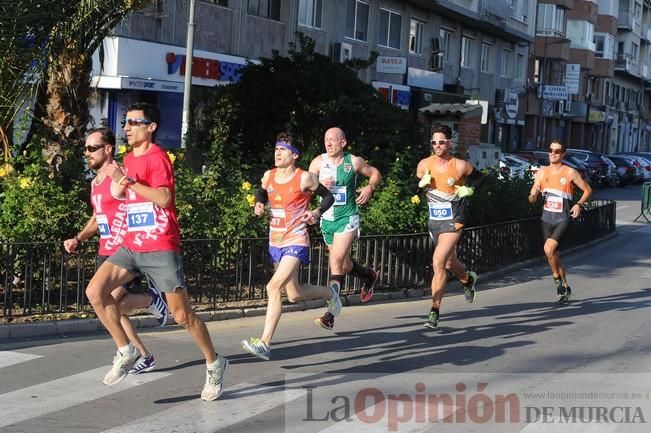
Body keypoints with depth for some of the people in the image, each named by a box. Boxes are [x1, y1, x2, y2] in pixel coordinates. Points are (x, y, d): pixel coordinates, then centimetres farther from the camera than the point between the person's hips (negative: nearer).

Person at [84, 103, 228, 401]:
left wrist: (126, 180, -27)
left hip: (160, 248, -8)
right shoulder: (129, 158, 14)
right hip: (131, 246, 8)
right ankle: (125, 352, 6)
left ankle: (215, 365, 16)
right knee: (95, 291, -7)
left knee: (182, 314, -3)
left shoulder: (157, 157, -11)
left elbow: (163, 198, -26)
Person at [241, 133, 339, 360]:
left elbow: (328, 196, 1)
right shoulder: (268, 176, 4)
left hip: (296, 242, -7)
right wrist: (259, 204, 2)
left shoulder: (304, 178, -11)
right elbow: (261, 192, 24)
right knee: (294, 294, 17)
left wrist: (317, 212, -17)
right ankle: (330, 293, 47)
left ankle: (265, 344, -13)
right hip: (275, 243, 7)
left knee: (273, 287, -22)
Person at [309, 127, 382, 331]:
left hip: (347, 218, -4)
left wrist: (370, 188, -7)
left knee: (336, 260, -19)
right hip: (326, 219, 4)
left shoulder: (354, 161, -4)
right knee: (344, 264, 17)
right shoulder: (318, 162, -1)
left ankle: (330, 315, -19)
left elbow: (375, 174, 12)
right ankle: (369, 277, 50)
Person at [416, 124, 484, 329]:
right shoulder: (424, 165, -2)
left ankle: (435, 311, -13)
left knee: (438, 262, -18)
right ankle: (468, 279, 55)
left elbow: (479, 177, 7)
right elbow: (417, 184, 12)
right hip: (433, 220, 5)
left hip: (453, 221, -5)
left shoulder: (460, 166, -10)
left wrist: (469, 189, -10)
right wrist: (422, 184, -10)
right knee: (449, 262, 21)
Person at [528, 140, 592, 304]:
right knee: (553, 255, 10)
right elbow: (532, 199, 6)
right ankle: (565, 288, 27)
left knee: (548, 248, -25)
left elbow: (587, 190, 4)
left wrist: (579, 204, -12)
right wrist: (533, 196, -18)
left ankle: (557, 278, -2)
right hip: (546, 218, 5)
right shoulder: (541, 173, 5)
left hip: (562, 219, -5)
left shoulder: (570, 173, -6)